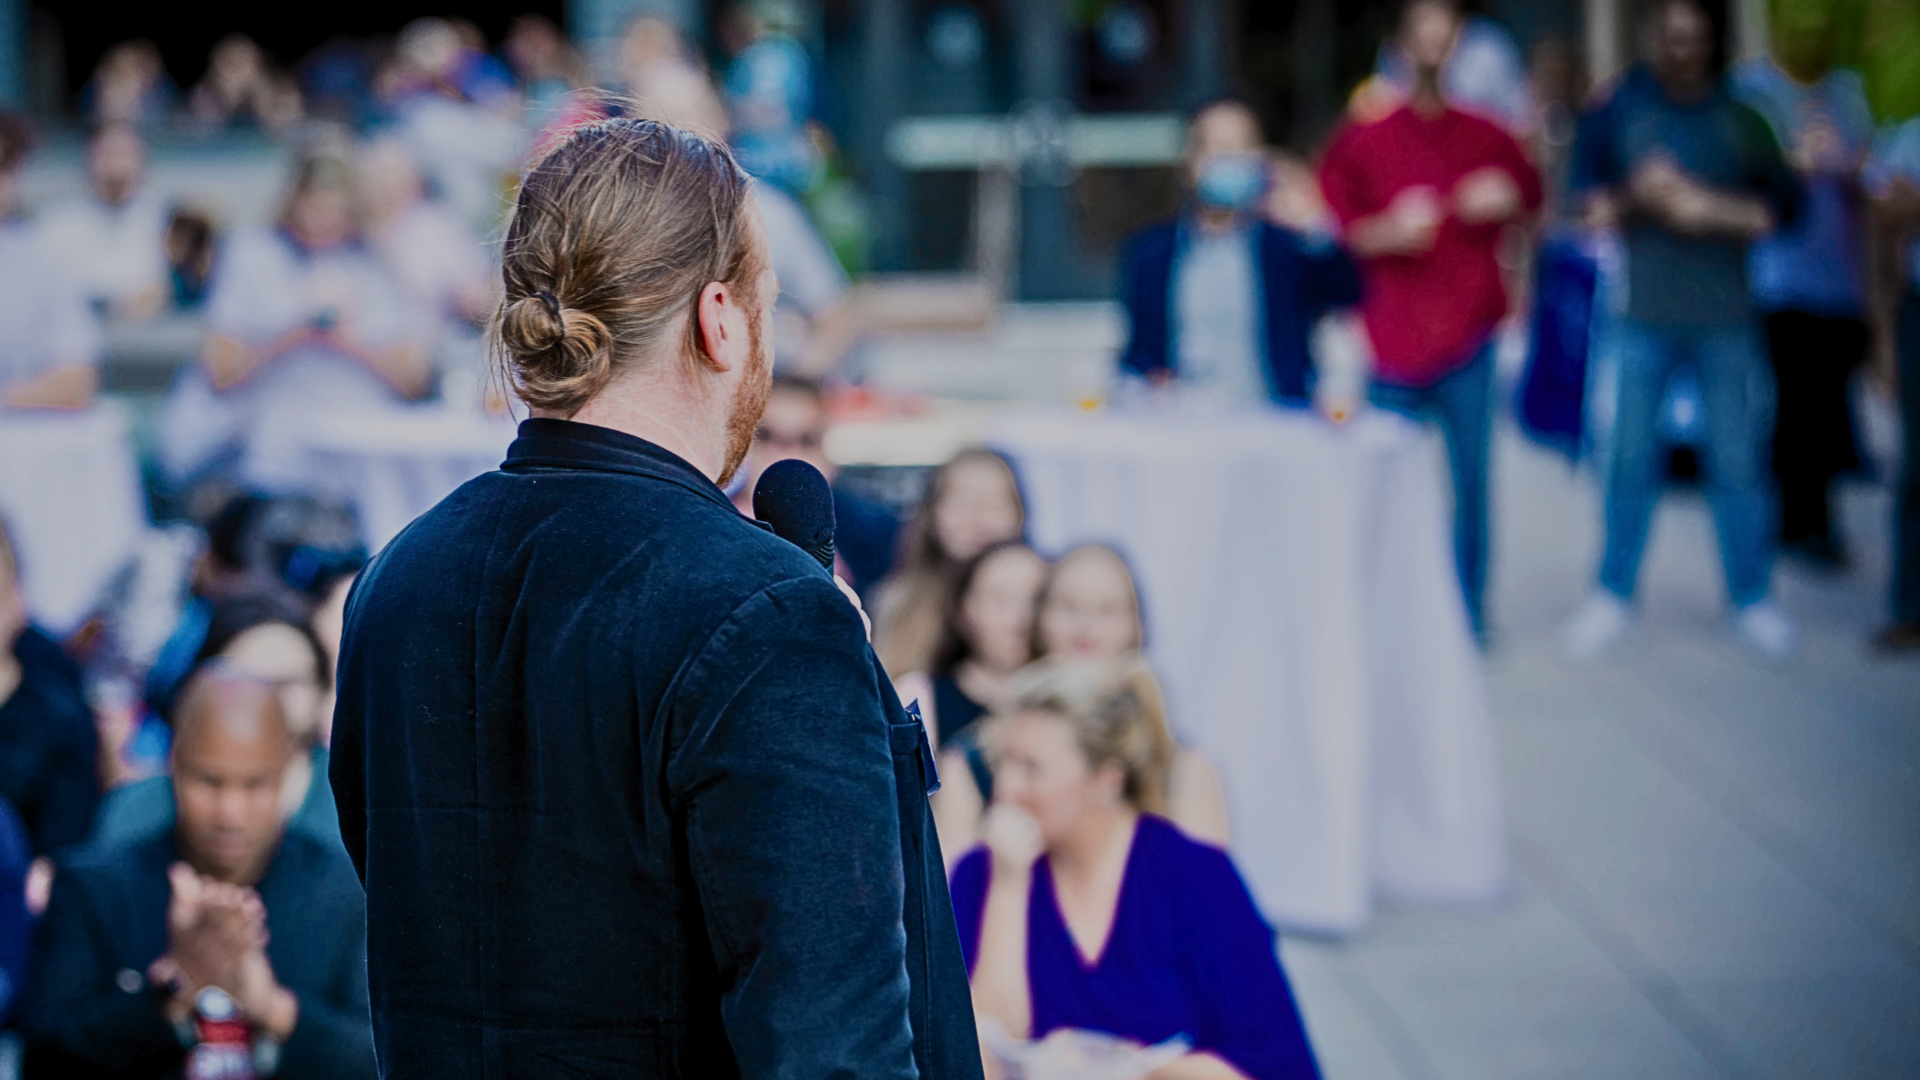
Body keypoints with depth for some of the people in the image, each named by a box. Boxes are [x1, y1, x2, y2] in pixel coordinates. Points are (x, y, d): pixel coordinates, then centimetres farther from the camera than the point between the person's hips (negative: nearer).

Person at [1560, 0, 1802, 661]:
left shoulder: (1740, 118, 4)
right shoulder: (1617, 111, 4)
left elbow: (1784, 203, 2)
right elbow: (1584, 197, 3)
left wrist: (1714, 209, -12)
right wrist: (1634, 197, -15)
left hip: (1726, 318, 0)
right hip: (1643, 317, 0)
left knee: (1738, 459, 2)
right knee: (1628, 456, 2)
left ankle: (1753, 600, 13)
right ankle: (1613, 596, 15)